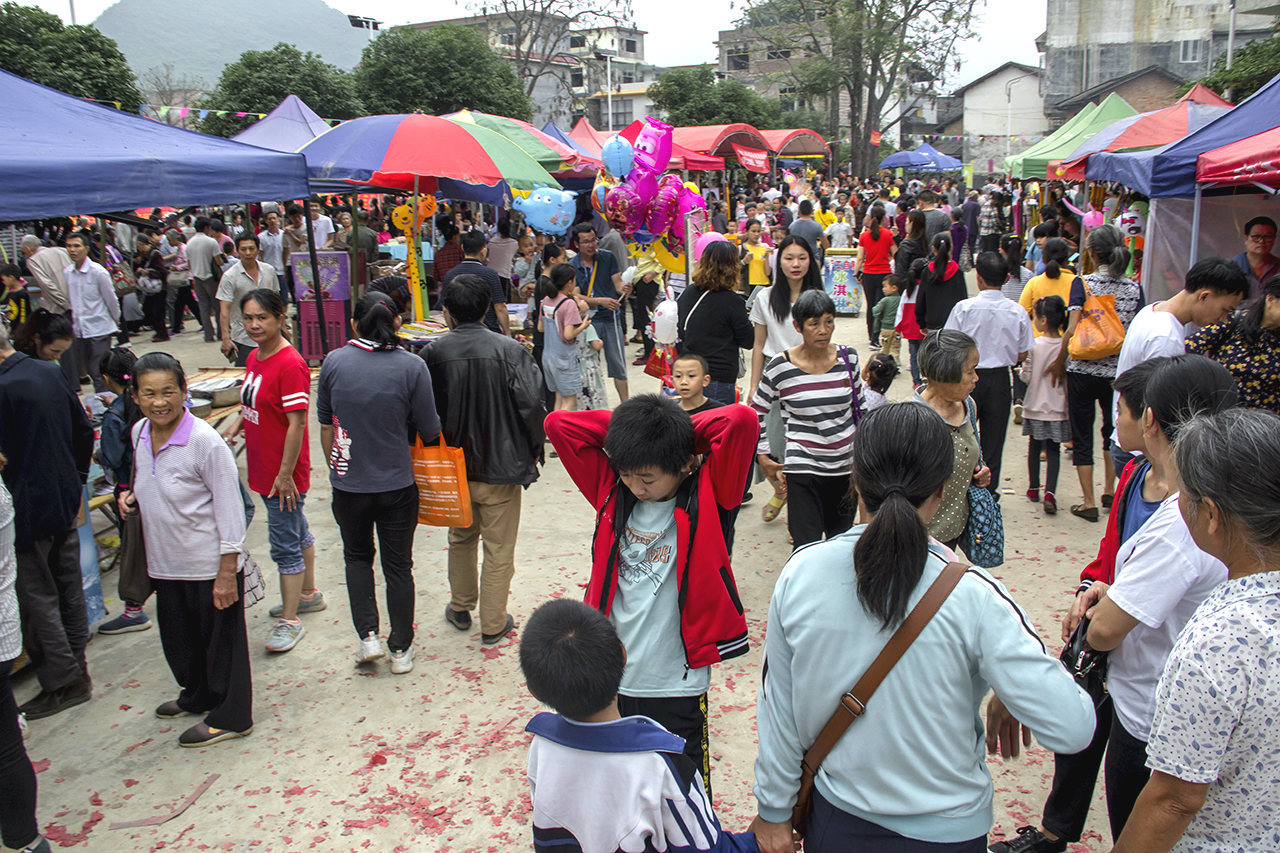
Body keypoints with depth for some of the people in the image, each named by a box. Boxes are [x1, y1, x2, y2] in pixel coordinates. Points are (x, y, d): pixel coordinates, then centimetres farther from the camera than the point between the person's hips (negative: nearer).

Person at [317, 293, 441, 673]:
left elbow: (325, 425, 4)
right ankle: (401, 649, 23)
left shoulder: (333, 362, -6)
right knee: (398, 564, 13)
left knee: (357, 556, 24)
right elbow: (429, 432, -8)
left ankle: (368, 635, 15)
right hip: (397, 484, -1)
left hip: (348, 483, 1)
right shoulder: (411, 366, -13)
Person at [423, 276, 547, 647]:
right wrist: (533, 450, -2)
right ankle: (493, 624, 20)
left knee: (461, 539, 24)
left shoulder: (432, 354, -9)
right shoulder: (510, 350, -14)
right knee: (499, 549, 10)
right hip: (501, 466, -2)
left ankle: (461, 608, 38)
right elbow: (532, 404, -17)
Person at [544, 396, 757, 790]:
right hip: (611, 680, 4)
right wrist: (629, 425, -6)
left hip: (676, 687, -3)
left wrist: (682, 431, -10)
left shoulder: (705, 495, -11)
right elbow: (557, 424, -3)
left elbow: (741, 421, -24)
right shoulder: (612, 490, -1)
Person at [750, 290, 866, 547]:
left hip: (846, 466, 4)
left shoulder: (848, 357, -1)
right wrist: (762, 456, 0)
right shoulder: (780, 367, -10)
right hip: (803, 468, -4)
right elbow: (756, 411, 3)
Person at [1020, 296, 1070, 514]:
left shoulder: (1034, 346, -13)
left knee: (1034, 447, 16)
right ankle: (1050, 492, -11)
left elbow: (1026, 378, -8)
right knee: (1053, 450, 4)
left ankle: (1033, 488, 28)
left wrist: (1022, 370, 11)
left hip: (1035, 407, 0)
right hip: (1057, 408, 1)